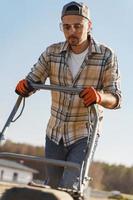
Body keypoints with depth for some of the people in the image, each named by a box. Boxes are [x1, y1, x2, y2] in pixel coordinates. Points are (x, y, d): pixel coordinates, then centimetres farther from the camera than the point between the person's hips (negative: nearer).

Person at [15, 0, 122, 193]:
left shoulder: (106, 56, -11)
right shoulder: (52, 53, -4)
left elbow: (116, 99, -14)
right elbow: (32, 81, -4)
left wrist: (100, 96, -38)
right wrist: (24, 87, -29)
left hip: (85, 135, -3)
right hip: (55, 133, 3)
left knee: (70, 188, -16)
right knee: (52, 187, 15)